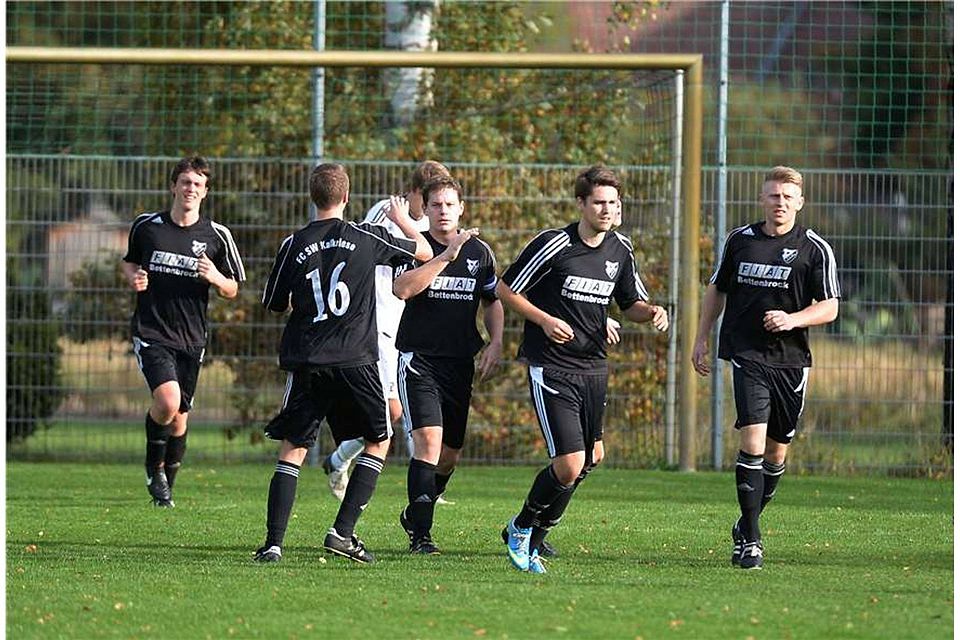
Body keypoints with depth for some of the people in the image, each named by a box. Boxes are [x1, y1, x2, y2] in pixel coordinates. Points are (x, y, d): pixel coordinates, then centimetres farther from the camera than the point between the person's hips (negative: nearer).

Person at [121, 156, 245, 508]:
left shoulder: (217, 236, 2)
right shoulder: (146, 226, 1)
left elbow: (232, 290, 8)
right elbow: (128, 262, 20)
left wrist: (215, 277, -14)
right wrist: (133, 276, -3)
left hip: (191, 338, 2)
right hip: (151, 332, -2)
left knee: (179, 419, 6)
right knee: (168, 401, -23)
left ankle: (166, 486, 27)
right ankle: (154, 466, 3)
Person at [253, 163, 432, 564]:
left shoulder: (294, 245, 2)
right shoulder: (366, 238, 0)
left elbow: (276, 306, 12)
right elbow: (425, 252, 16)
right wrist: (403, 220, 34)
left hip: (306, 362, 1)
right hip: (356, 361, -1)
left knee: (292, 449, 7)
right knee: (378, 441, 16)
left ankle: (273, 543, -5)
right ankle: (343, 531, 3)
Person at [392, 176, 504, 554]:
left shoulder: (479, 251, 8)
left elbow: (492, 301, 21)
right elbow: (402, 288, -24)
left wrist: (495, 343, 6)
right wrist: (446, 256, -27)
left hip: (460, 363, 5)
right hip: (418, 359, -5)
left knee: (450, 453, 10)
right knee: (429, 439, -20)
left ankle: (415, 516, 35)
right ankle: (420, 535, -18)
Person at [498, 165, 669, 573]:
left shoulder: (620, 250, 7)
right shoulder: (553, 245, -12)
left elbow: (630, 304, 19)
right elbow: (506, 290, -4)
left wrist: (651, 311, -3)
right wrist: (545, 320, -16)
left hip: (593, 368, 7)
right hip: (550, 368, -7)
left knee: (590, 459, 10)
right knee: (569, 467, -15)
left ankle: (532, 538, 30)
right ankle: (522, 529, 12)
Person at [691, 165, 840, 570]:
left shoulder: (816, 249, 1)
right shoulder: (740, 240, 7)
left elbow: (829, 307, -1)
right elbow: (717, 290, 20)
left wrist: (792, 320, -18)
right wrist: (702, 338, 15)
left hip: (791, 360, 1)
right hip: (746, 355, -1)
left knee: (776, 451, 8)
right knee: (753, 441, -15)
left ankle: (748, 523, 30)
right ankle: (749, 540, -14)